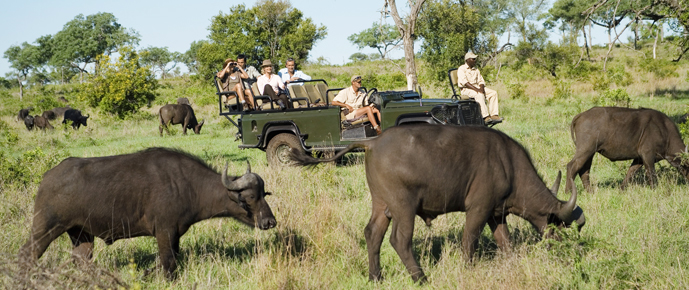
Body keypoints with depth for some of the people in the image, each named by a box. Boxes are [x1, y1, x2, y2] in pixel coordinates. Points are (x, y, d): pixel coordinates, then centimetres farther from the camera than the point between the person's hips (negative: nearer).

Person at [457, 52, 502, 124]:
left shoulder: (476, 69, 20)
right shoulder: (461, 69, -3)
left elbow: (481, 81, 17)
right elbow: (464, 82, -16)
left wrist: (481, 88, -8)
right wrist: (476, 89, -26)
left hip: (477, 88, 7)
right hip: (466, 89, -7)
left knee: (493, 93, -13)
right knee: (480, 95, -37)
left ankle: (494, 115, -22)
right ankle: (486, 117, -42)